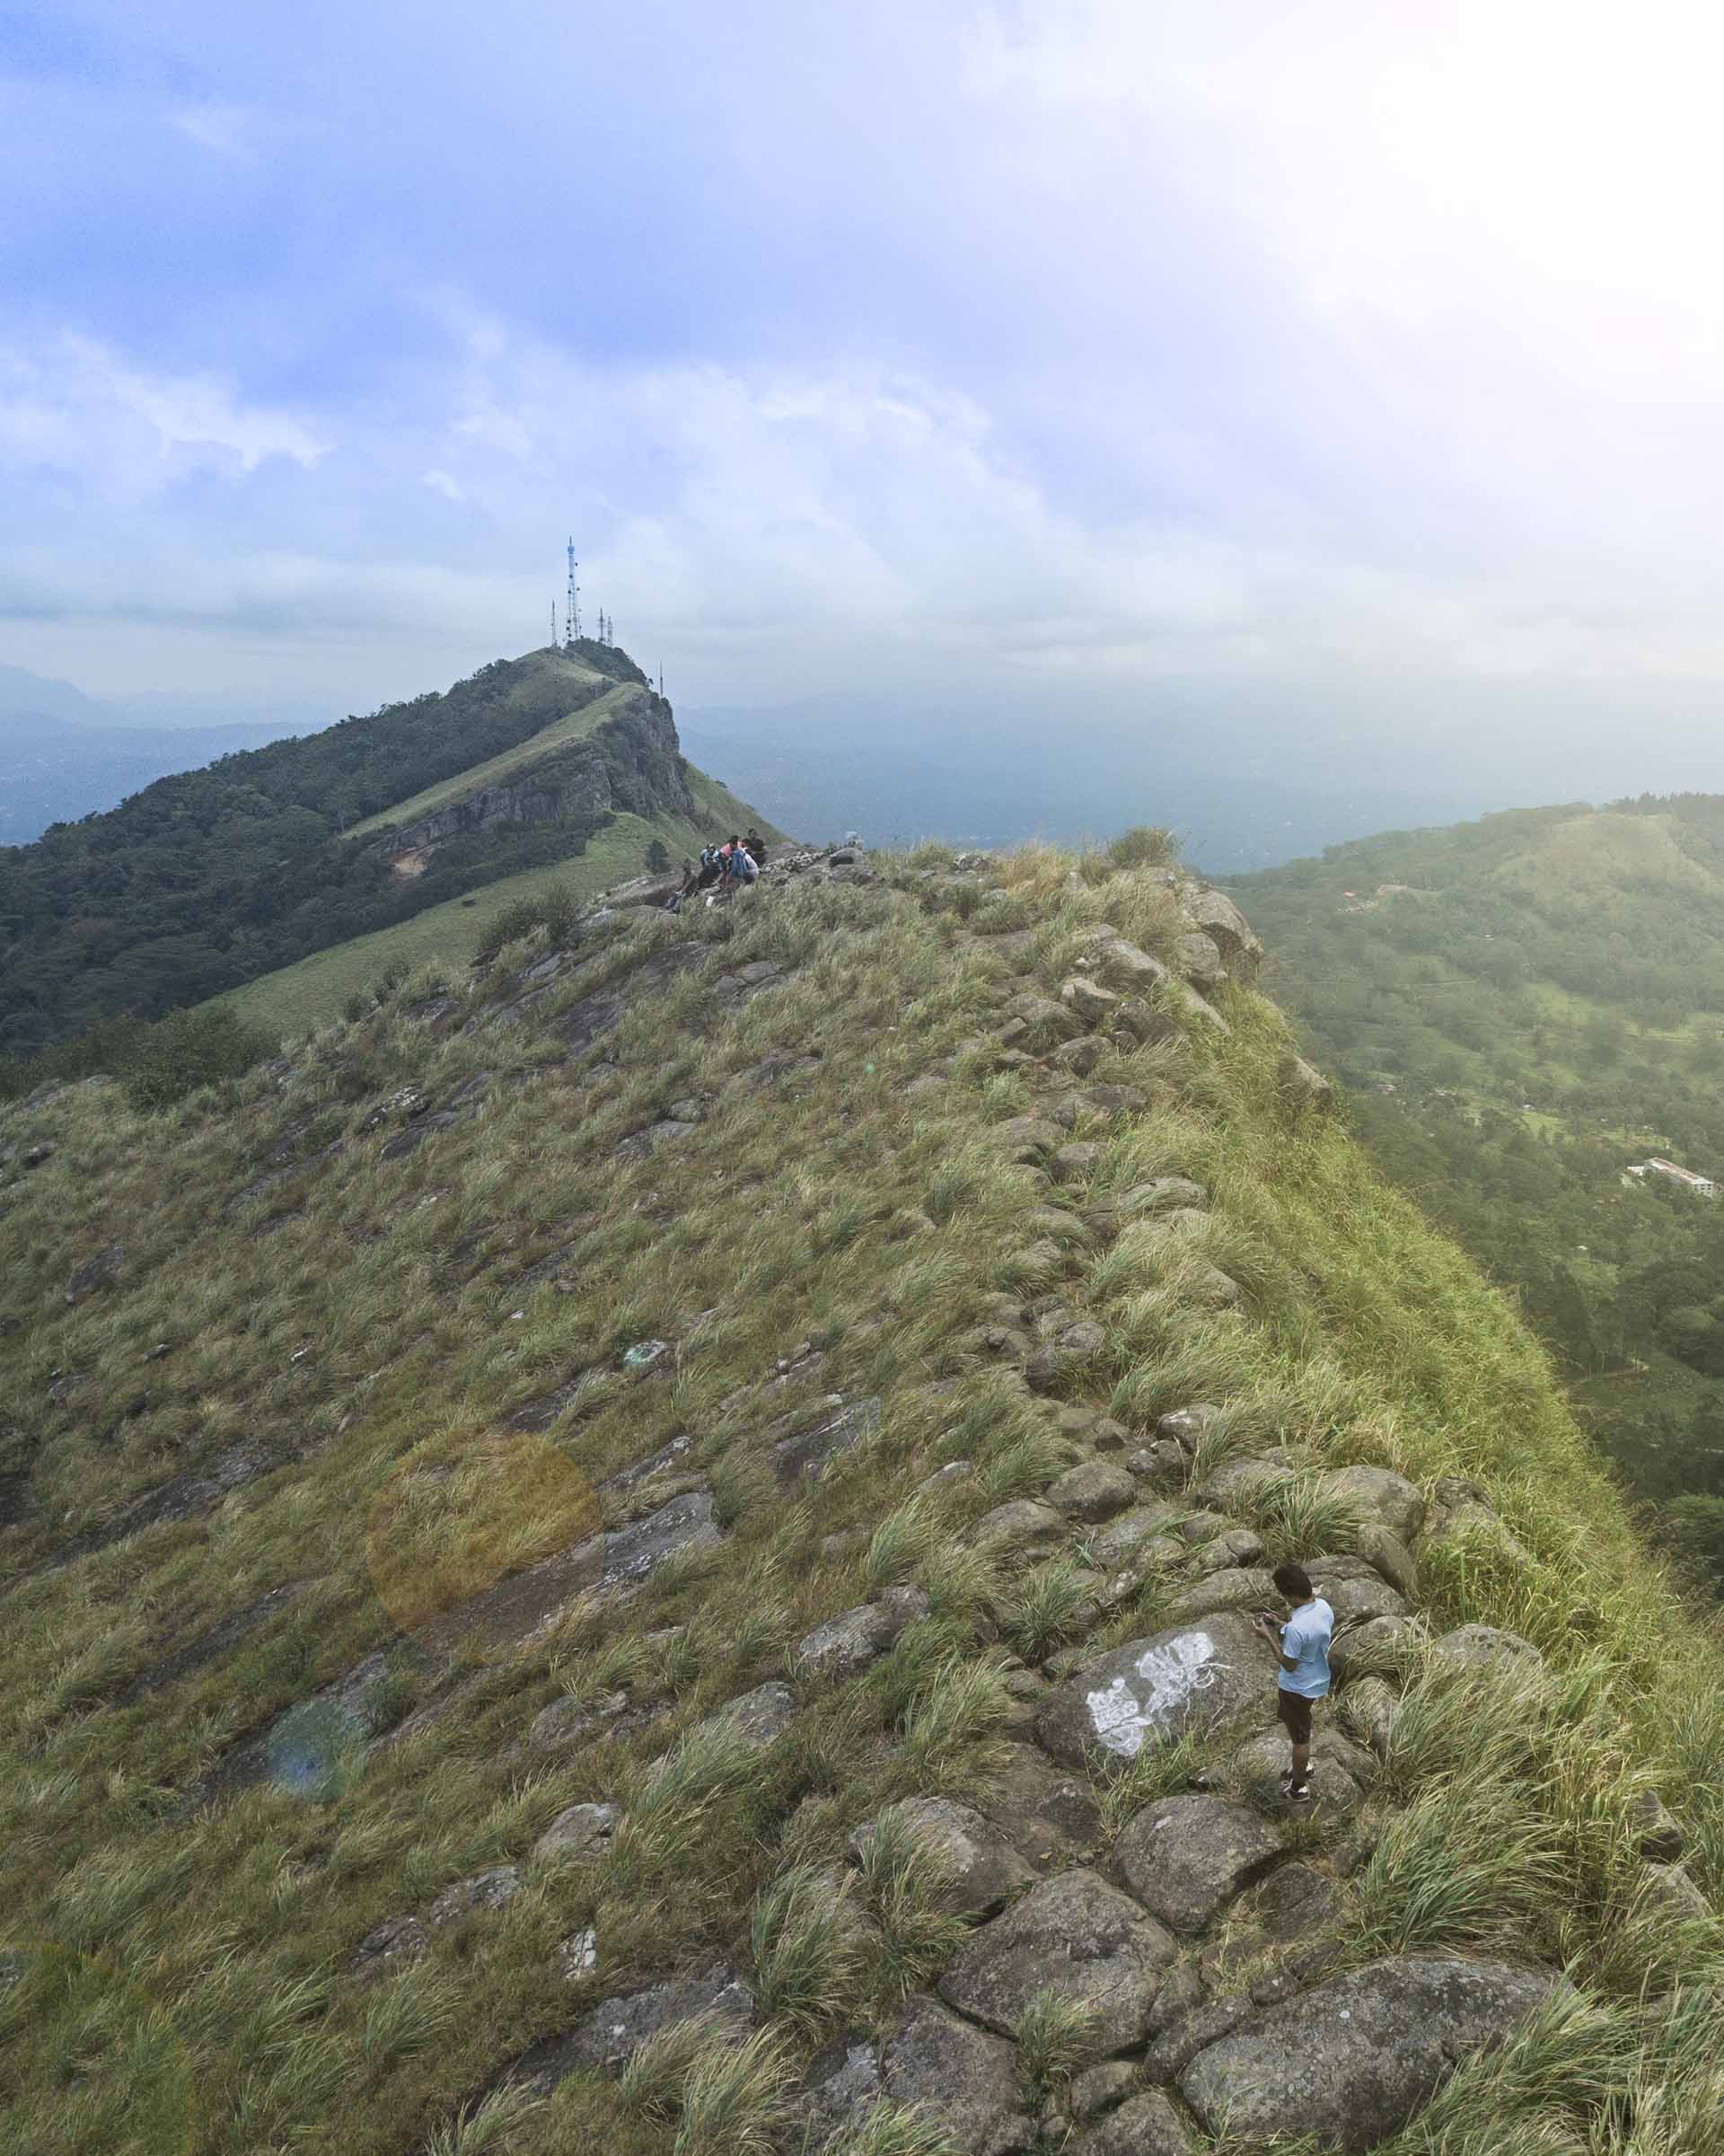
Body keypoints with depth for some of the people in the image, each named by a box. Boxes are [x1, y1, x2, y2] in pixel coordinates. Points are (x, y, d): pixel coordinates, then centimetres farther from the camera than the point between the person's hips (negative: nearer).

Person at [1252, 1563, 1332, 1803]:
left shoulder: (1296, 1628, -37)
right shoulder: (1324, 1606, -12)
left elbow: (1289, 1665, -24)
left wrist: (1269, 1636, -17)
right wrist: (1279, 1627, 2)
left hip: (1299, 1688, -8)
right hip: (1318, 1681, 8)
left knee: (1299, 1736, 14)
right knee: (1285, 1714, 31)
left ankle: (1299, 1788, 36)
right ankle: (1303, 1765, 48)